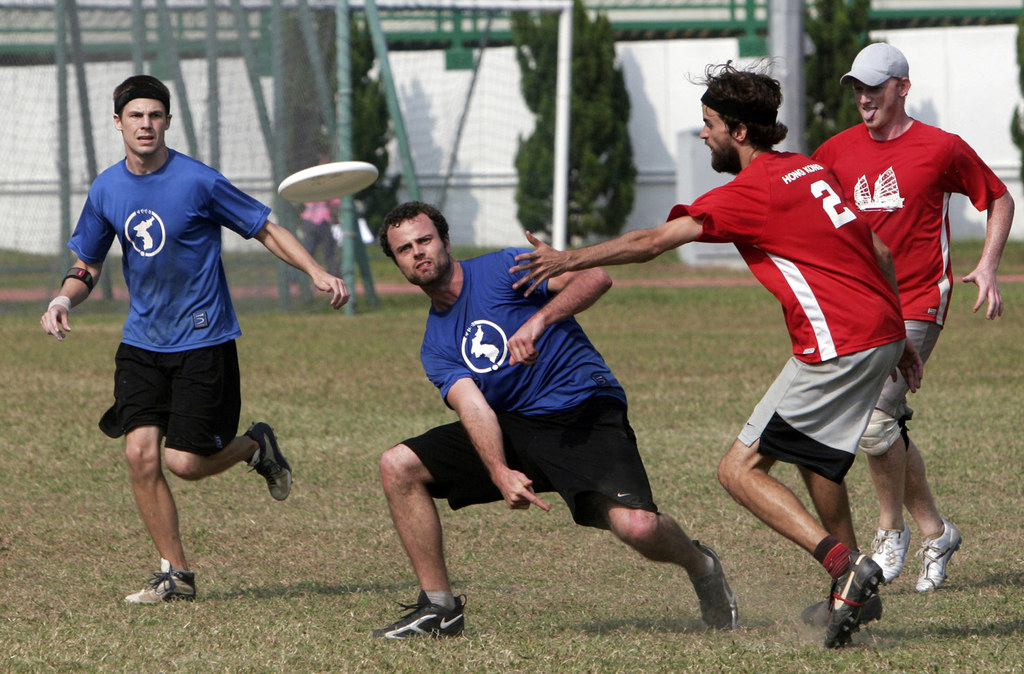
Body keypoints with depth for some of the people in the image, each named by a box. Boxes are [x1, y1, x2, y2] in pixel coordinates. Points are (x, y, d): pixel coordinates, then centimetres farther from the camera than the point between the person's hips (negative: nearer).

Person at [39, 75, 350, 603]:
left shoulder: (197, 182, -12)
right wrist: (64, 300, -6)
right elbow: (87, 264, 15)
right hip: (142, 344, 4)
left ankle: (255, 446, 25)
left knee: (184, 461, -9)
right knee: (141, 452, -10)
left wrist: (316, 272, -18)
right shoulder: (106, 191, 2)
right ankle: (175, 574, 3)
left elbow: (266, 231, -5)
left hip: (203, 341, -4)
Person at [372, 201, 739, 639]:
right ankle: (439, 607, -2)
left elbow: (595, 277, -18)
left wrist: (538, 321, -33)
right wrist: (500, 473, -26)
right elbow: (473, 406, -9)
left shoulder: (501, 269, -5)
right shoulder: (436, 347, 9)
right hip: (512, 426, 6)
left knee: (636, 526, -28)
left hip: (585, 411, -6)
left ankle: (700, 566, 9)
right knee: (398, 466, -7)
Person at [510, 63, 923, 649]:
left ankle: (844, 563, -19)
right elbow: (879, 253, 21)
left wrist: (567, 261, -7)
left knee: (740, 470, -7)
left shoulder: (753, 189, -11)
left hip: (839, 346, -9)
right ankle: (852, 590, 32)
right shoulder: (811, 170, 16)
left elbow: (653, 242, -13)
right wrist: (899, 334, 28)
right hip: (881, 331, 9)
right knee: (814, 459, 28)